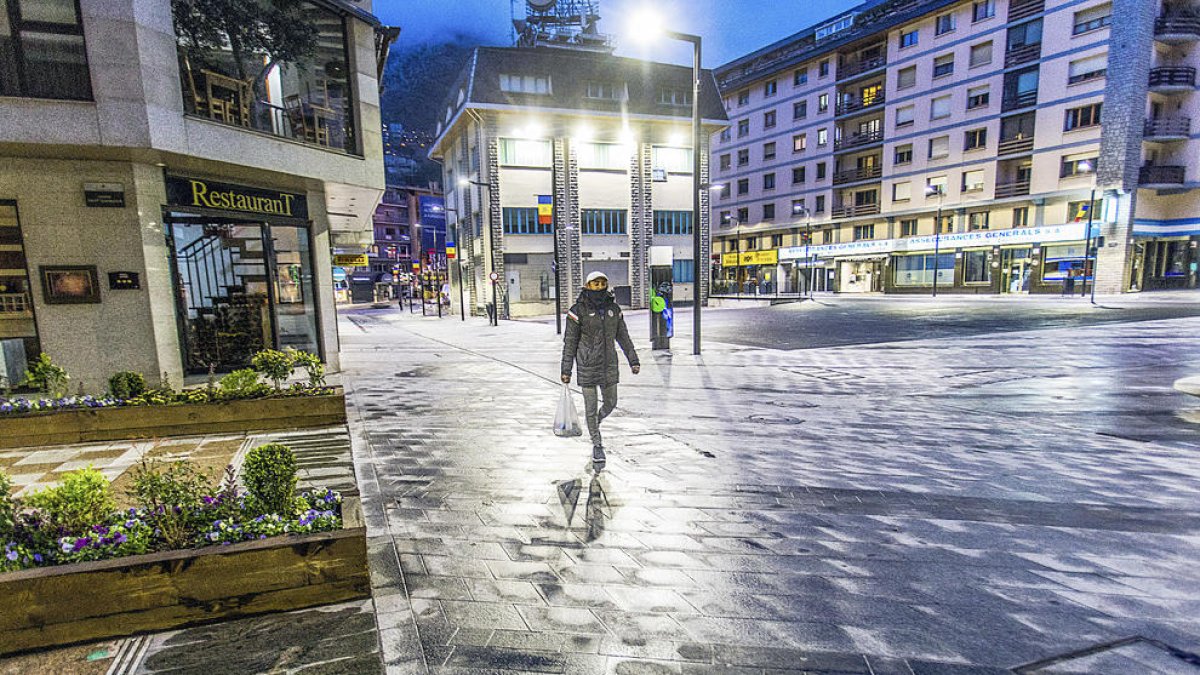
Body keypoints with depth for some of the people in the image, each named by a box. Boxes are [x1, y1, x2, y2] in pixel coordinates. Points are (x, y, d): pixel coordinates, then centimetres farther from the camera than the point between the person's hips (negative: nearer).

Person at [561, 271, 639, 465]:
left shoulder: (613, 308, 2)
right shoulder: (578, 310, -11)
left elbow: (623, 336, 9)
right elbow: (570, 342, -7)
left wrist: (633, 360, 7)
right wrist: (566, 370, -8)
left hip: (609, 364, 4)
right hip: (587, 365, -4)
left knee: (610, 403, 14)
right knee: (591, 407, 4)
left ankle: (596, 422, 47)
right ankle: (597, 445, 22)